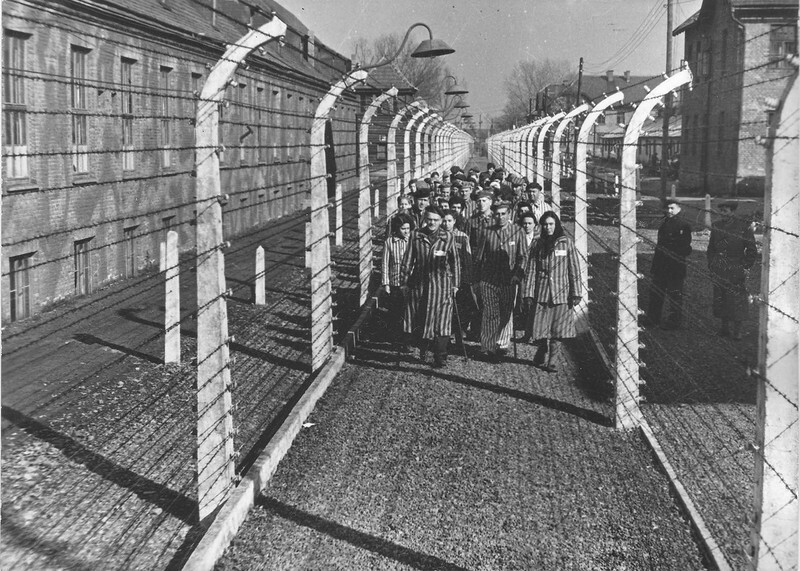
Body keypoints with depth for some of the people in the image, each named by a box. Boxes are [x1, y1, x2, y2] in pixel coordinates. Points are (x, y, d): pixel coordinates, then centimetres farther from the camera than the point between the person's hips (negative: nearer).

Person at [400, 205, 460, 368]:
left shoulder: (448, 237, 1)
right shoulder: (416, 236, 3)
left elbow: (455, 262, 6)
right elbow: (408, 261, 7)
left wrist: (455, 284, 4)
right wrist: (404, 281, 4)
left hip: (441, 284, -2)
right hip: (419, 283, 2)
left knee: (440, 320, -3)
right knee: (418, 319, 8)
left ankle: (440, 357, 4)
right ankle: (423, 346, 32)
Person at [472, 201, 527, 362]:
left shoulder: (517, 232, 3)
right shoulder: (487, 232, 4)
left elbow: (522, 256, 3)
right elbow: (478, 257, 9)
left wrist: (517, 274, -10)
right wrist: (477, 279, 6)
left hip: (509, 281, 0)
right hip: (488, 280, 0)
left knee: (507, 313, 4)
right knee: (490, 314, 1)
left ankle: (502, 345, 17)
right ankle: (487, 348, 7)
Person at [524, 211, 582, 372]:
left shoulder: (566, 243, 2)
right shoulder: (537, 244, 6)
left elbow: (574, 270, 2)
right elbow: (531, 270, 7)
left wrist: (576, 294, -2)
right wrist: (529, 294, 1)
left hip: (561, 294, -1)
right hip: (541, 294, 1)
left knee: (558, 331, 0)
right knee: (540, 329, 0)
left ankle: (551, 363, 10)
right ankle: (540, 356, 25)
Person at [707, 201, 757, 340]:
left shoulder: (744, 227, -4)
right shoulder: (716, 226, 10)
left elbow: (752, 250, 0)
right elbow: (711, 249, 18)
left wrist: (746, 267, -5)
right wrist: (711, 265, 10)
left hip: (735, 271, -4)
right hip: (718, 271, 4)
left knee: (736, 299, -4)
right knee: (720, 298, 6)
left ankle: (737, 330, 4)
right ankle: (725, 327, 18)